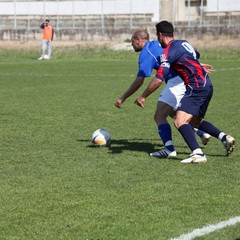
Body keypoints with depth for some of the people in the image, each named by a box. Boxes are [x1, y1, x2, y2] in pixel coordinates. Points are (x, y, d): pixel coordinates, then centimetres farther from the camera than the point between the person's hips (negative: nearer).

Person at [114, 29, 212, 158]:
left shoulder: (146, 54, -8)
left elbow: (139, 81, -13)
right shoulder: (157, 44, 19)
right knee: (173, 113, 28)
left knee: (159, 117, -7)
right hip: (186, 78, 9)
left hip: (176, 82, -9)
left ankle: (169, 149, -20)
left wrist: (122, 98, -9)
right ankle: (203, 133, 29)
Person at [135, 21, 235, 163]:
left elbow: (159, 79, -15)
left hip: (197, 87, -9)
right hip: (208, 85, 9)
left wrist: (143, 97, -6)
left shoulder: (168, 52, -10)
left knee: (180, 122, -17)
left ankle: (198, 154, -31)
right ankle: (225, 138, 12)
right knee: (195, 122, 23)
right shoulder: (183, 43, 16)